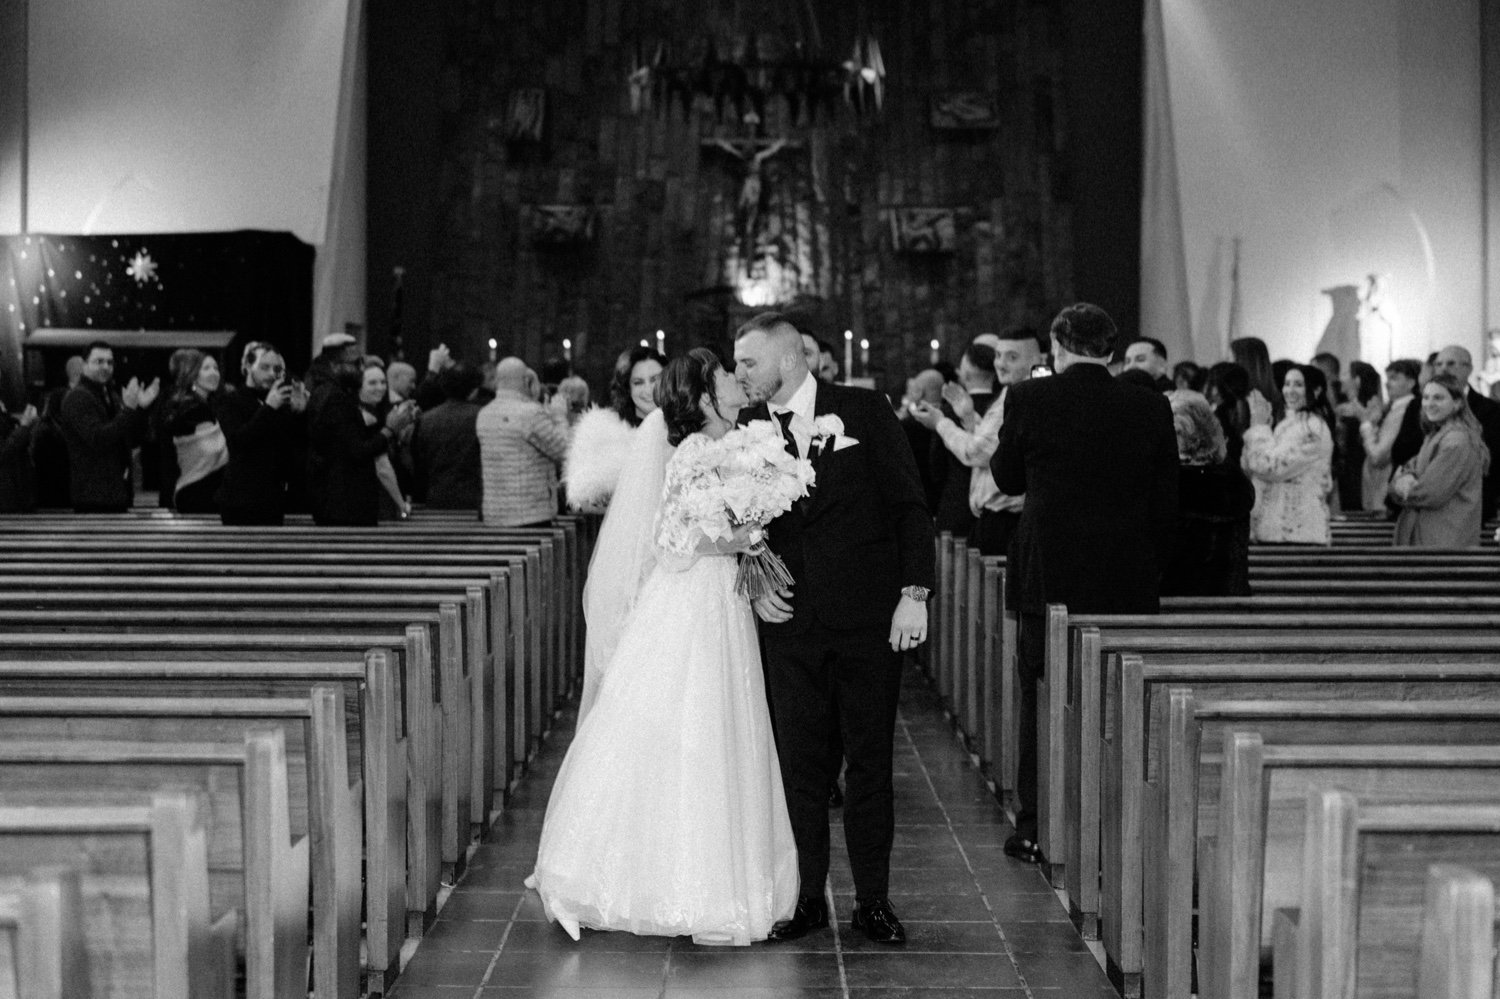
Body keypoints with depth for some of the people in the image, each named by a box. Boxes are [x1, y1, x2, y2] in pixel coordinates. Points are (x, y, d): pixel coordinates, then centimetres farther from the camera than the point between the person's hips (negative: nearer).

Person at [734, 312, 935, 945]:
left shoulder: (865, 411, -1)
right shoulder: (748, 428, 7)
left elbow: (909, 505, -1)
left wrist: (914, 593, -9)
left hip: (870, 619, -2)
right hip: (790, 620, 2)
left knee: (871, 762, 4)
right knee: (800, 764, 3)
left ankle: (873, 901, 14)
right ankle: (808, 899, 14)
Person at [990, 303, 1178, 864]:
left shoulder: (1029, 400, -6)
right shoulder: (1151, 408, -1)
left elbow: (1007, 480, 7)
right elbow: (1167, 505, 4)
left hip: (1048, 579, -1)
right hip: (1129, 584, 2)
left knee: (1043, 700, 8)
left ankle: (1037, 829, 11)